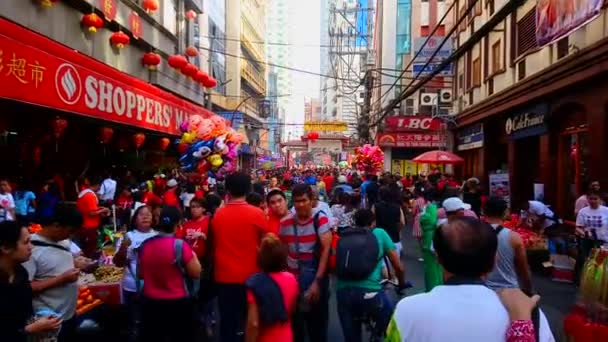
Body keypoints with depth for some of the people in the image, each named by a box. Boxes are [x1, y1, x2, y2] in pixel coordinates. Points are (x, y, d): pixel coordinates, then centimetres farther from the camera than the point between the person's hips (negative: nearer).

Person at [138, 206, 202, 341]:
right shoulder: (180, 245, -19)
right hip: (177, 303, -4)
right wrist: (193, 256, 4)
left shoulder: (145, 245, -2)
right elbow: (196, 273, -12)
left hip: (150, 302, 5)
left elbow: (141, 274, 11)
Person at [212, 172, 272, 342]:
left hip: (224, 277, 2)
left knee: (228, 321, 12)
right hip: (250, 276, -2)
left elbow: (214, 244, 9)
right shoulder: (257, 214, -10)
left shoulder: (218, 214, -2)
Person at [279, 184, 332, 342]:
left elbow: (326, 249, -14)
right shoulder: (285, 222, 0)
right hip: (293, 279, 3)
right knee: (295, 323, 14)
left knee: (318, 323, 9)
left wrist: (317, 281, -16)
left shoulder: (320, 219, -11)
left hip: (316, 277, -3)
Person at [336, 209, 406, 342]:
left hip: (343, 292, 4)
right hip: (369, 292, -3)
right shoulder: (379, 233, 13)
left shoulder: (344, 236, 20)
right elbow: (398, 267, 15)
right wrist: (401, 283, 35)